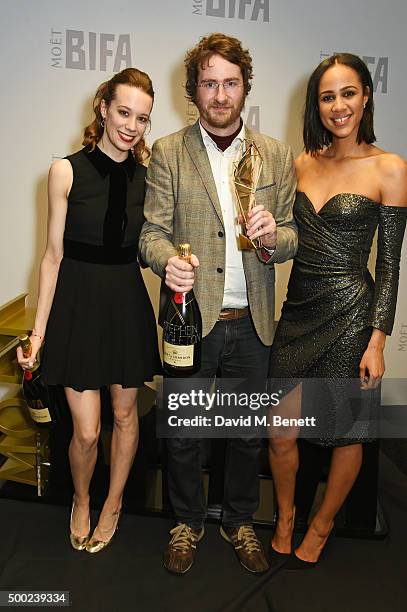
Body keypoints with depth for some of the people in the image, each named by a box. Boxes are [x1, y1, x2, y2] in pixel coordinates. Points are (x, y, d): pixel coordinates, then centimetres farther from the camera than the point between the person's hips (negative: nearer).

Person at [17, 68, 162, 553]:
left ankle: (113, 504, 39)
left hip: (128, 303, 3)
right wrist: (38, 330, -4)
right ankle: (81, 500, 35)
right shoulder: (68, 171, -6)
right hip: (78, 303, -2)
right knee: (86, 431, 1)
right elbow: (54, 255, -4)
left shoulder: (147, 176, 1)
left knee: (125, 415, 14)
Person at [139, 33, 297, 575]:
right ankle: (187, 522, 40)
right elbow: (153, 231, -5)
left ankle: (240, 522, 42)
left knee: (249, 432, 17)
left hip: (252, 324, 2)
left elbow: (294, 235, 5)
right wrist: (168, 260, -28)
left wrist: (274, 237, -19)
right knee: (183, 433, 14)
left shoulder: (277, 157, 4)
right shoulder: (167, 153, -1)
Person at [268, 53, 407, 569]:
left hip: (349, 313, -4)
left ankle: (321, 527, 38)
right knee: (280, 432, 8)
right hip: (298, 309, 4)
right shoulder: (303, 163, 8)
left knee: (345, 431, 13)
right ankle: (285, 515, 37)